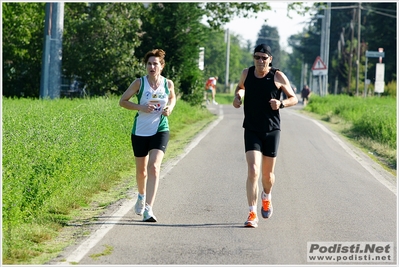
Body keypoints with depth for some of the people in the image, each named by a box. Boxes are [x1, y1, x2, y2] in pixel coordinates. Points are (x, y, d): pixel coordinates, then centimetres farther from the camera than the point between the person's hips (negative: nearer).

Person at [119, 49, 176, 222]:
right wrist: (140, 107, -16)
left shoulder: (168, 84, -1)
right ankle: (142, 196, 45)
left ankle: (148, 208, -21)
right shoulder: (139, 83, -6)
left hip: (160, 131, -1)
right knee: (141, 170, 12)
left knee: (154, 167, -18)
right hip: (140, 131, 1)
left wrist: (170, 108, -2)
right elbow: (122, 101, -1)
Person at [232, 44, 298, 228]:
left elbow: (294, 99, 3)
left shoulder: (278, 77, -6)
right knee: (253, 171, -16)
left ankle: (266, 198, 43)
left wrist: (281, 103, -18)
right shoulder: (246, 73, 1)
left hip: (272, 131, 0)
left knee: (268, 174, 9)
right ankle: (252, 214, -13)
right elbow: (240, 87, 24)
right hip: (251, 131, 0)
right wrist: (238, 95, 2)